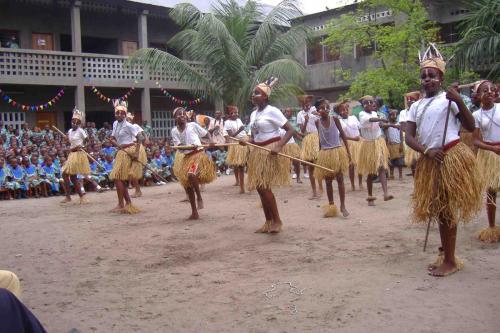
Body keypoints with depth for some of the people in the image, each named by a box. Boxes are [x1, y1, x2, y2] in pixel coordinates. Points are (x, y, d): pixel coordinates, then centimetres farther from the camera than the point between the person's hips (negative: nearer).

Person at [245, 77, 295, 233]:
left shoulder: (272, 111, -11)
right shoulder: (253, 114, 13)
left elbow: (290, 130, -14)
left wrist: (278, 146, -26)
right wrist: (246, 142, -2)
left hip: (270, 152, -8)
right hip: (257, 152, 8)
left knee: (264, 186, -11)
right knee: (260, 187, 8)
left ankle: (277, 221, 3)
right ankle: (268, 222, 18)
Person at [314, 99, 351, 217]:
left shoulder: (334, 119, -4)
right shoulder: (317, 122, 0)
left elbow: (342, 134, -1)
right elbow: (320, 139, 8)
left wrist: (348, 151, -4)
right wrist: (319, 154, 8)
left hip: (337, 151, -2)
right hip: (325, 153, 2)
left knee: (340, 179, 0)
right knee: (328, 181, 8)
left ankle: (343, 206, 7)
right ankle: (331, 206, 18)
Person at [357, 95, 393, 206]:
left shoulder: (374, 113, 6)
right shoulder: (362, 114, -12)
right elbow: (370, 119, -35)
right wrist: (381, 119, -51)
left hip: (379, 143, 4)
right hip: (368, 144, -4)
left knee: (382, 168, -10)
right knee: (370, 172, 4)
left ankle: (386, 193, -21)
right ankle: (370, 197, 15)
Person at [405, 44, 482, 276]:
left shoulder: (448, 98, -3)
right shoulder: (416, 106, 12)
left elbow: (470, 127, -9)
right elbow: (409, 137, 4)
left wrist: (459, 101, -21)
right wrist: (426, 151, -13)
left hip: (451, 156, -6)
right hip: (429, 161, 6)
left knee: (447, 210, -3)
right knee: (437, 209, 13)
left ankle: (451, 261, 7)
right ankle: (445, 256, 26)